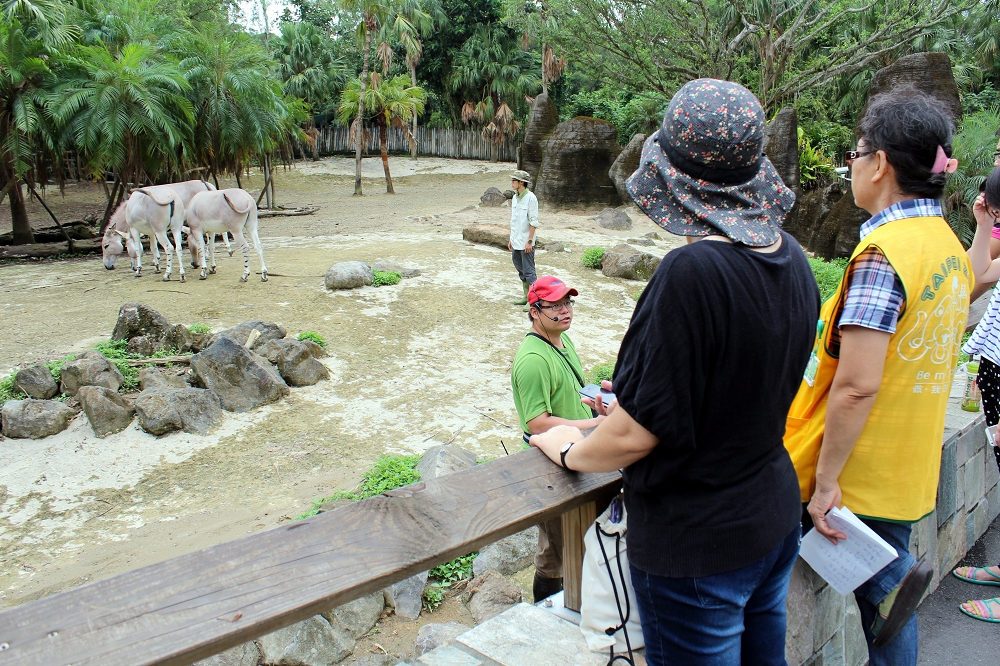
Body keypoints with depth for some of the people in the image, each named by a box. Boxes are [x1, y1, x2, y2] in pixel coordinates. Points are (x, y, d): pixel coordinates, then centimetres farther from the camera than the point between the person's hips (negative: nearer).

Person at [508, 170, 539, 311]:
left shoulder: (530, 198, -13)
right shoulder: (515, 197, 10)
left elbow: (533, 222, -15)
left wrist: (529, 241, -17)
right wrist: (511, 239, 15)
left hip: (525, 243, -8)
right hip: (516, 242, 8)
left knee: (529, 271, -5)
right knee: (521, 270, 14)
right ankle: (526, 296, 25)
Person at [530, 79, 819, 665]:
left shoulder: (693, 273, -30)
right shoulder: (792, 260, -4)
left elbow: (636, 434, -24)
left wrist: (571, 450, -3)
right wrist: (628, 406, 16)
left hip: (697, 544, -8)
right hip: (775, 515, 8)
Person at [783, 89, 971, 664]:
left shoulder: (882, 254, -21)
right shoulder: (950, 246, 7)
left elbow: (856, 387, -25)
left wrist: (825, 479, -19)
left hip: (860, 472, -9)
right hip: (910, 474, 9)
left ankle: (889, 577, -3)